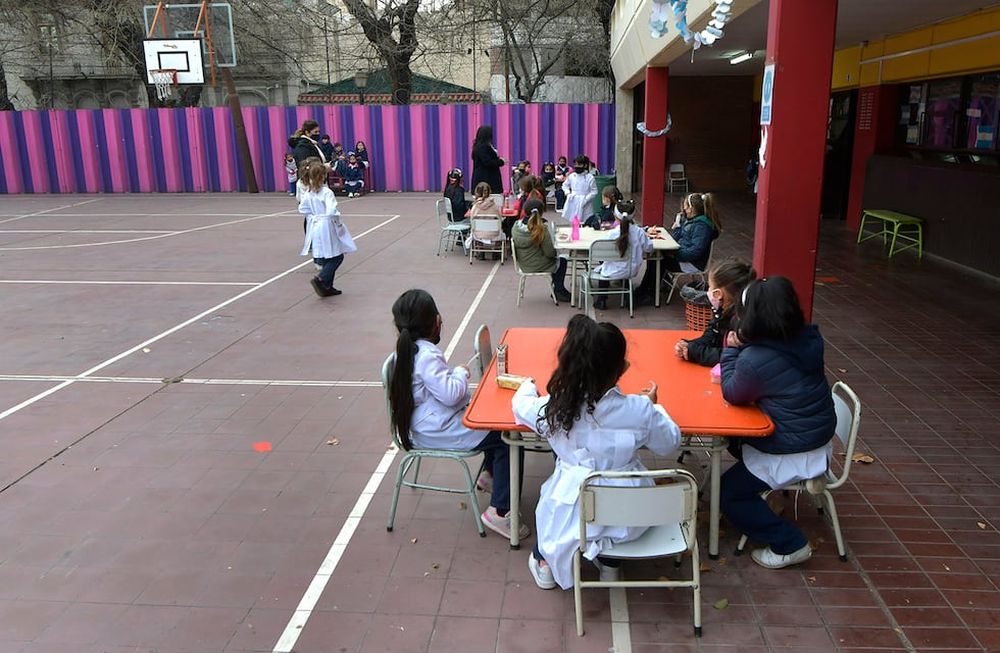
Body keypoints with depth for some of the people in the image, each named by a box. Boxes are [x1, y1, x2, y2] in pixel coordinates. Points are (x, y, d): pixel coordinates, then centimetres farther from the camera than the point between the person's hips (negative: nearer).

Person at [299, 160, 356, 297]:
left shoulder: (309, 192, 3)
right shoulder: (327, 192, -19)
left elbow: (302, 209, 9)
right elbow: (331, 212, -27)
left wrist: (313, 216, 15)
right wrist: (337, 220, -10)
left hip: (315, 228, 7)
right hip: (327, 228, -7)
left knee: (327, 258, 16)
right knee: (337, 257, 3)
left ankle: (327, 287, 21)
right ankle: (320, 279, -13)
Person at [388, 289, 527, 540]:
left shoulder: (409, 350, 8)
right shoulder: (427, 357, -24)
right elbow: (450, 393, -28)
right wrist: (461, 373, -11)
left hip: (430, 423, 11)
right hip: (438, 432, -11)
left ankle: (489, 475, 37)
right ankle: (499, 512, -12)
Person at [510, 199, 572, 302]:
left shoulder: (515, 228, -10)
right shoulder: (542, 230, -26)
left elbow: (514, 246, 5)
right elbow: (550, 253, -22)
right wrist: (555, 249, 1)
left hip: (523, 267, 6)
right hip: (539, 267, -6)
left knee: (557, 259, 32)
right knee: (562, 261, 26)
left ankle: (557, 289, 40)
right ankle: (559, 291, 32)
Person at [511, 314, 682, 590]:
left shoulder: (553, 408, -17)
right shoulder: (639, 410, -20)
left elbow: (520, 404, 5)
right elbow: (670, 444, -3)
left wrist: (528, 385, 28)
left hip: (573, 515, 0)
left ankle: (544, 562, 40)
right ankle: (609, 565, 41)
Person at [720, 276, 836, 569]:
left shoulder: (754, 359, -30)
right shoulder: (807, 340, -6)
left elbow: (732, 395, -9)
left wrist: (731, 350, -6)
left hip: (791, 451, -8)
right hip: (821, 435, 9)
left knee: (729, 492, 7)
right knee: (738, 440, 28)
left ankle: (789, 545, 10)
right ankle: (809, 474, 24)